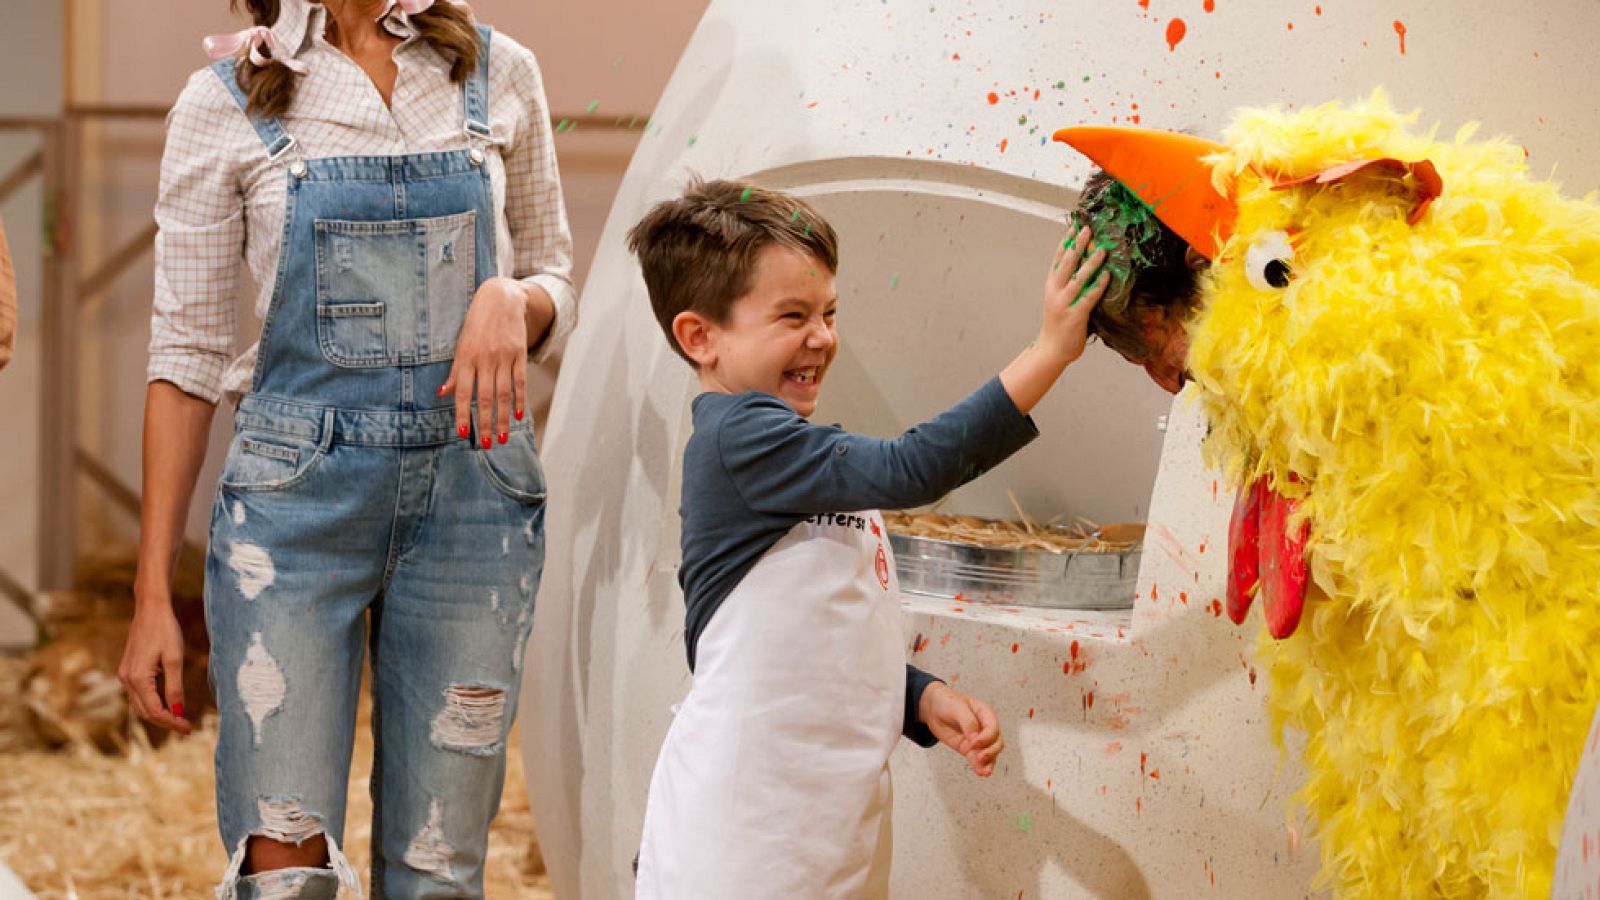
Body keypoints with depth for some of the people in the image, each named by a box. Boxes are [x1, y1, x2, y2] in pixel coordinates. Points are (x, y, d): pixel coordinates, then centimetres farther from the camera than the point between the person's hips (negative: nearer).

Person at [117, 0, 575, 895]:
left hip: (474, 493, 2)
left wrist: (511, 298, -10)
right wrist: (153, 594, -1)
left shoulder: (501, 75, 6)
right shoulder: (225, 103, 1)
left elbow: (556, 282, 16)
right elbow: (185, 357, 2)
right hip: (296, 492, -2)